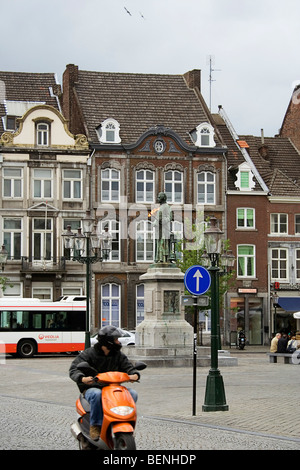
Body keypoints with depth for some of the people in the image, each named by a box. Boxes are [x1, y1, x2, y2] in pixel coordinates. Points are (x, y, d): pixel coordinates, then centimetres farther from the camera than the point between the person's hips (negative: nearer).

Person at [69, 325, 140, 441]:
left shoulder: (118, 355, 12)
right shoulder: (89, 353, -3)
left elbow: (128, 367, 7)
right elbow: (74, 369, -11)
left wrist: (134, 375, -19)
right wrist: (82, 378, -34)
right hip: (91, 388, -4)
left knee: (132, 393, -18)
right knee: (97, 394, -40)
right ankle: (95, 426, -27)